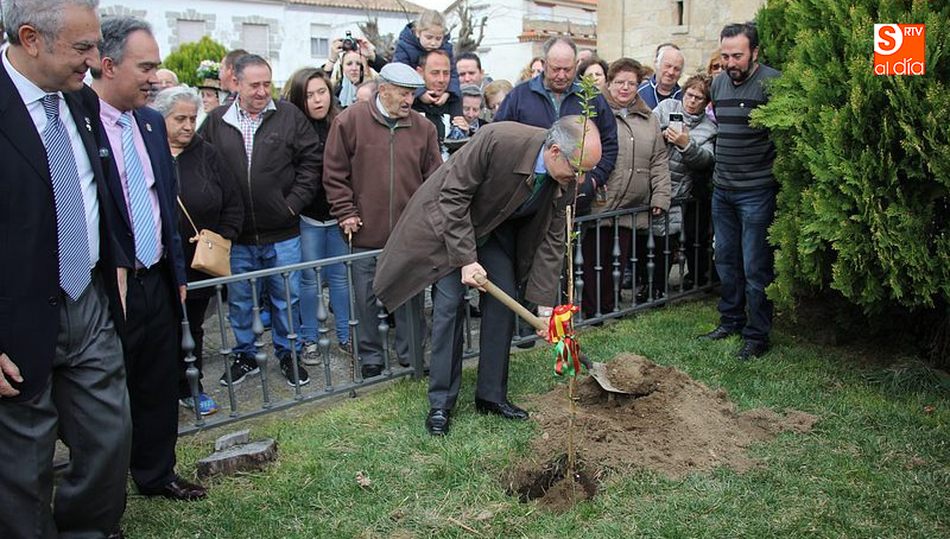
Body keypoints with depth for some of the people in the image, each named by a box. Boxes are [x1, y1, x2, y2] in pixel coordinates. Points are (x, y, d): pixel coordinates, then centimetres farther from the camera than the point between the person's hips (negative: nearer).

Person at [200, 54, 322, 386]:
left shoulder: (289, 116, -1)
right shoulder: (216, 122, 1)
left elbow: (310, 159, 0)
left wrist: (294, 202, -7)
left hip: (282, 234, -1)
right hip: (236, 235, 1)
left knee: (285, 298, 10)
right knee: (239, 302, 14)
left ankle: (288, 354, 27)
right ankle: (244, 356, 31)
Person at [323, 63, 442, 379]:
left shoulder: (422, 127, 4)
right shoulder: (350, 121, -5)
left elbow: (434, 177, 9)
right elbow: (334, 174, -2)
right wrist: (345, 213, -5)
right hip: (365, 231, -2)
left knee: (411, 295, 11)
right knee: (365, 297, 8)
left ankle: (411, 353, 27)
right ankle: (370, 357, 24)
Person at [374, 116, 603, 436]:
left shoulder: (565, 181, -17)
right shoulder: (497, 140, -36)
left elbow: (551, 240, -8)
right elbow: (452, 196, -28)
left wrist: (545, 304, -11)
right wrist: (466, 259, -29)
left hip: (498, 229, 5)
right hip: (449, 221, -5)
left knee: (503, 304, 1)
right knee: (449, 305, -8)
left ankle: (492, 395, 16)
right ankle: (440, 403, 3)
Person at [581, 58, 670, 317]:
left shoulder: (648, 120, 15)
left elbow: (659, 162, 15)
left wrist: (660, 196, 7)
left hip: (631, 209, 4)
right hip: (597, 205, -4)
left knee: (619, 263, 10)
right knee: (595, 264, 1)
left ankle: (609, 311, 22)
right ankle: (592, 313, 11)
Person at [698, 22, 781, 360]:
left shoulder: (772, 83, -12)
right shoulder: (719, 83, 10)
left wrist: (775, 175, -13)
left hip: (756, 191, -7)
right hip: (722, 189, 7)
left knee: (756, 268, -1)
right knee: (725, 260, 16)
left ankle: (757, 335, 10)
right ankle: (731, 320, 31)